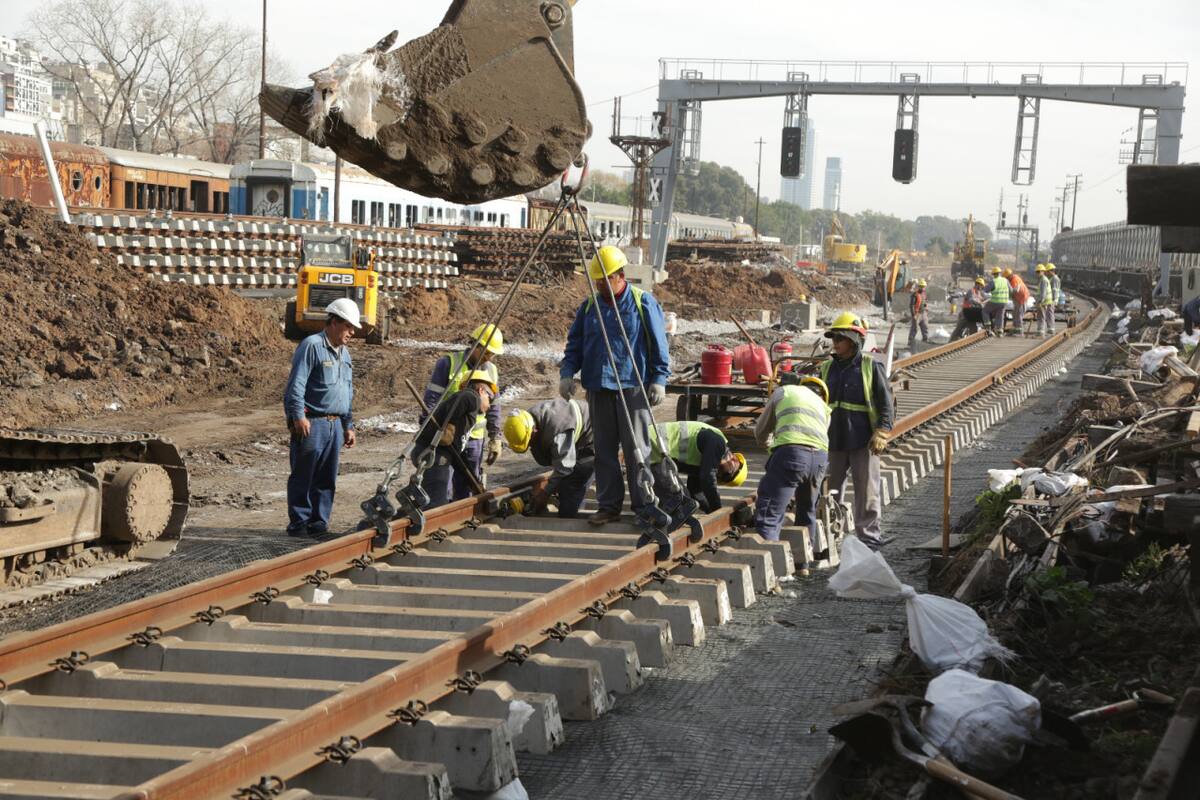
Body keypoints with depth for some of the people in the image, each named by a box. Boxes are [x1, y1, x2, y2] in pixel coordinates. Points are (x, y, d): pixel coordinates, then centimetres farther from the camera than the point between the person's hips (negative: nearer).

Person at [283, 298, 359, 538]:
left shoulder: (344, 353, 20)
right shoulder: (311, 346, -8)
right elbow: (296, 385, -14)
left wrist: (348, 426, 22)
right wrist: (298, 416, -20)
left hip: (335, 424, 8)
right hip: (311, 423, -8)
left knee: (327, 479, 9)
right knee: (303, 476, -2)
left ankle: (318, 522, 16)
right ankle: (299, 523, 3)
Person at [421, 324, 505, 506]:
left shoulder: (491, 371, 10)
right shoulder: (448, 364, -8)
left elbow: (493, 409, 18)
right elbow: (431, 400, -9)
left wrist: (495, 439, 14)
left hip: (474, 439, 5)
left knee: (466, 491, 10)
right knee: (438, 494, -8)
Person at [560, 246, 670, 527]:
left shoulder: (643, 303, -1)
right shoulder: (589, 306, 12)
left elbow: (659, 345, -1)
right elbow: (574, 344, 14)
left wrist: (659, 379, -7)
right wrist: (567, 373, 0)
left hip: (633, 387, -4)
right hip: (598, 388, 5)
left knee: (637, 449, -3)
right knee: (604, 450, 6)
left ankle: (644, 506, 4)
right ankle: (608, 506, 13)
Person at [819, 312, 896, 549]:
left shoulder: (871, 367, -4)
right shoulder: (827, 368, 10)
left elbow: (886, 404, -5)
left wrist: (881, 433, -15)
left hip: (863, 441, -4)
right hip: (833, 441, 4)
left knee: (867, 490, 2)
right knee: (830, 490, 9)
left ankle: (868, 533, 10)